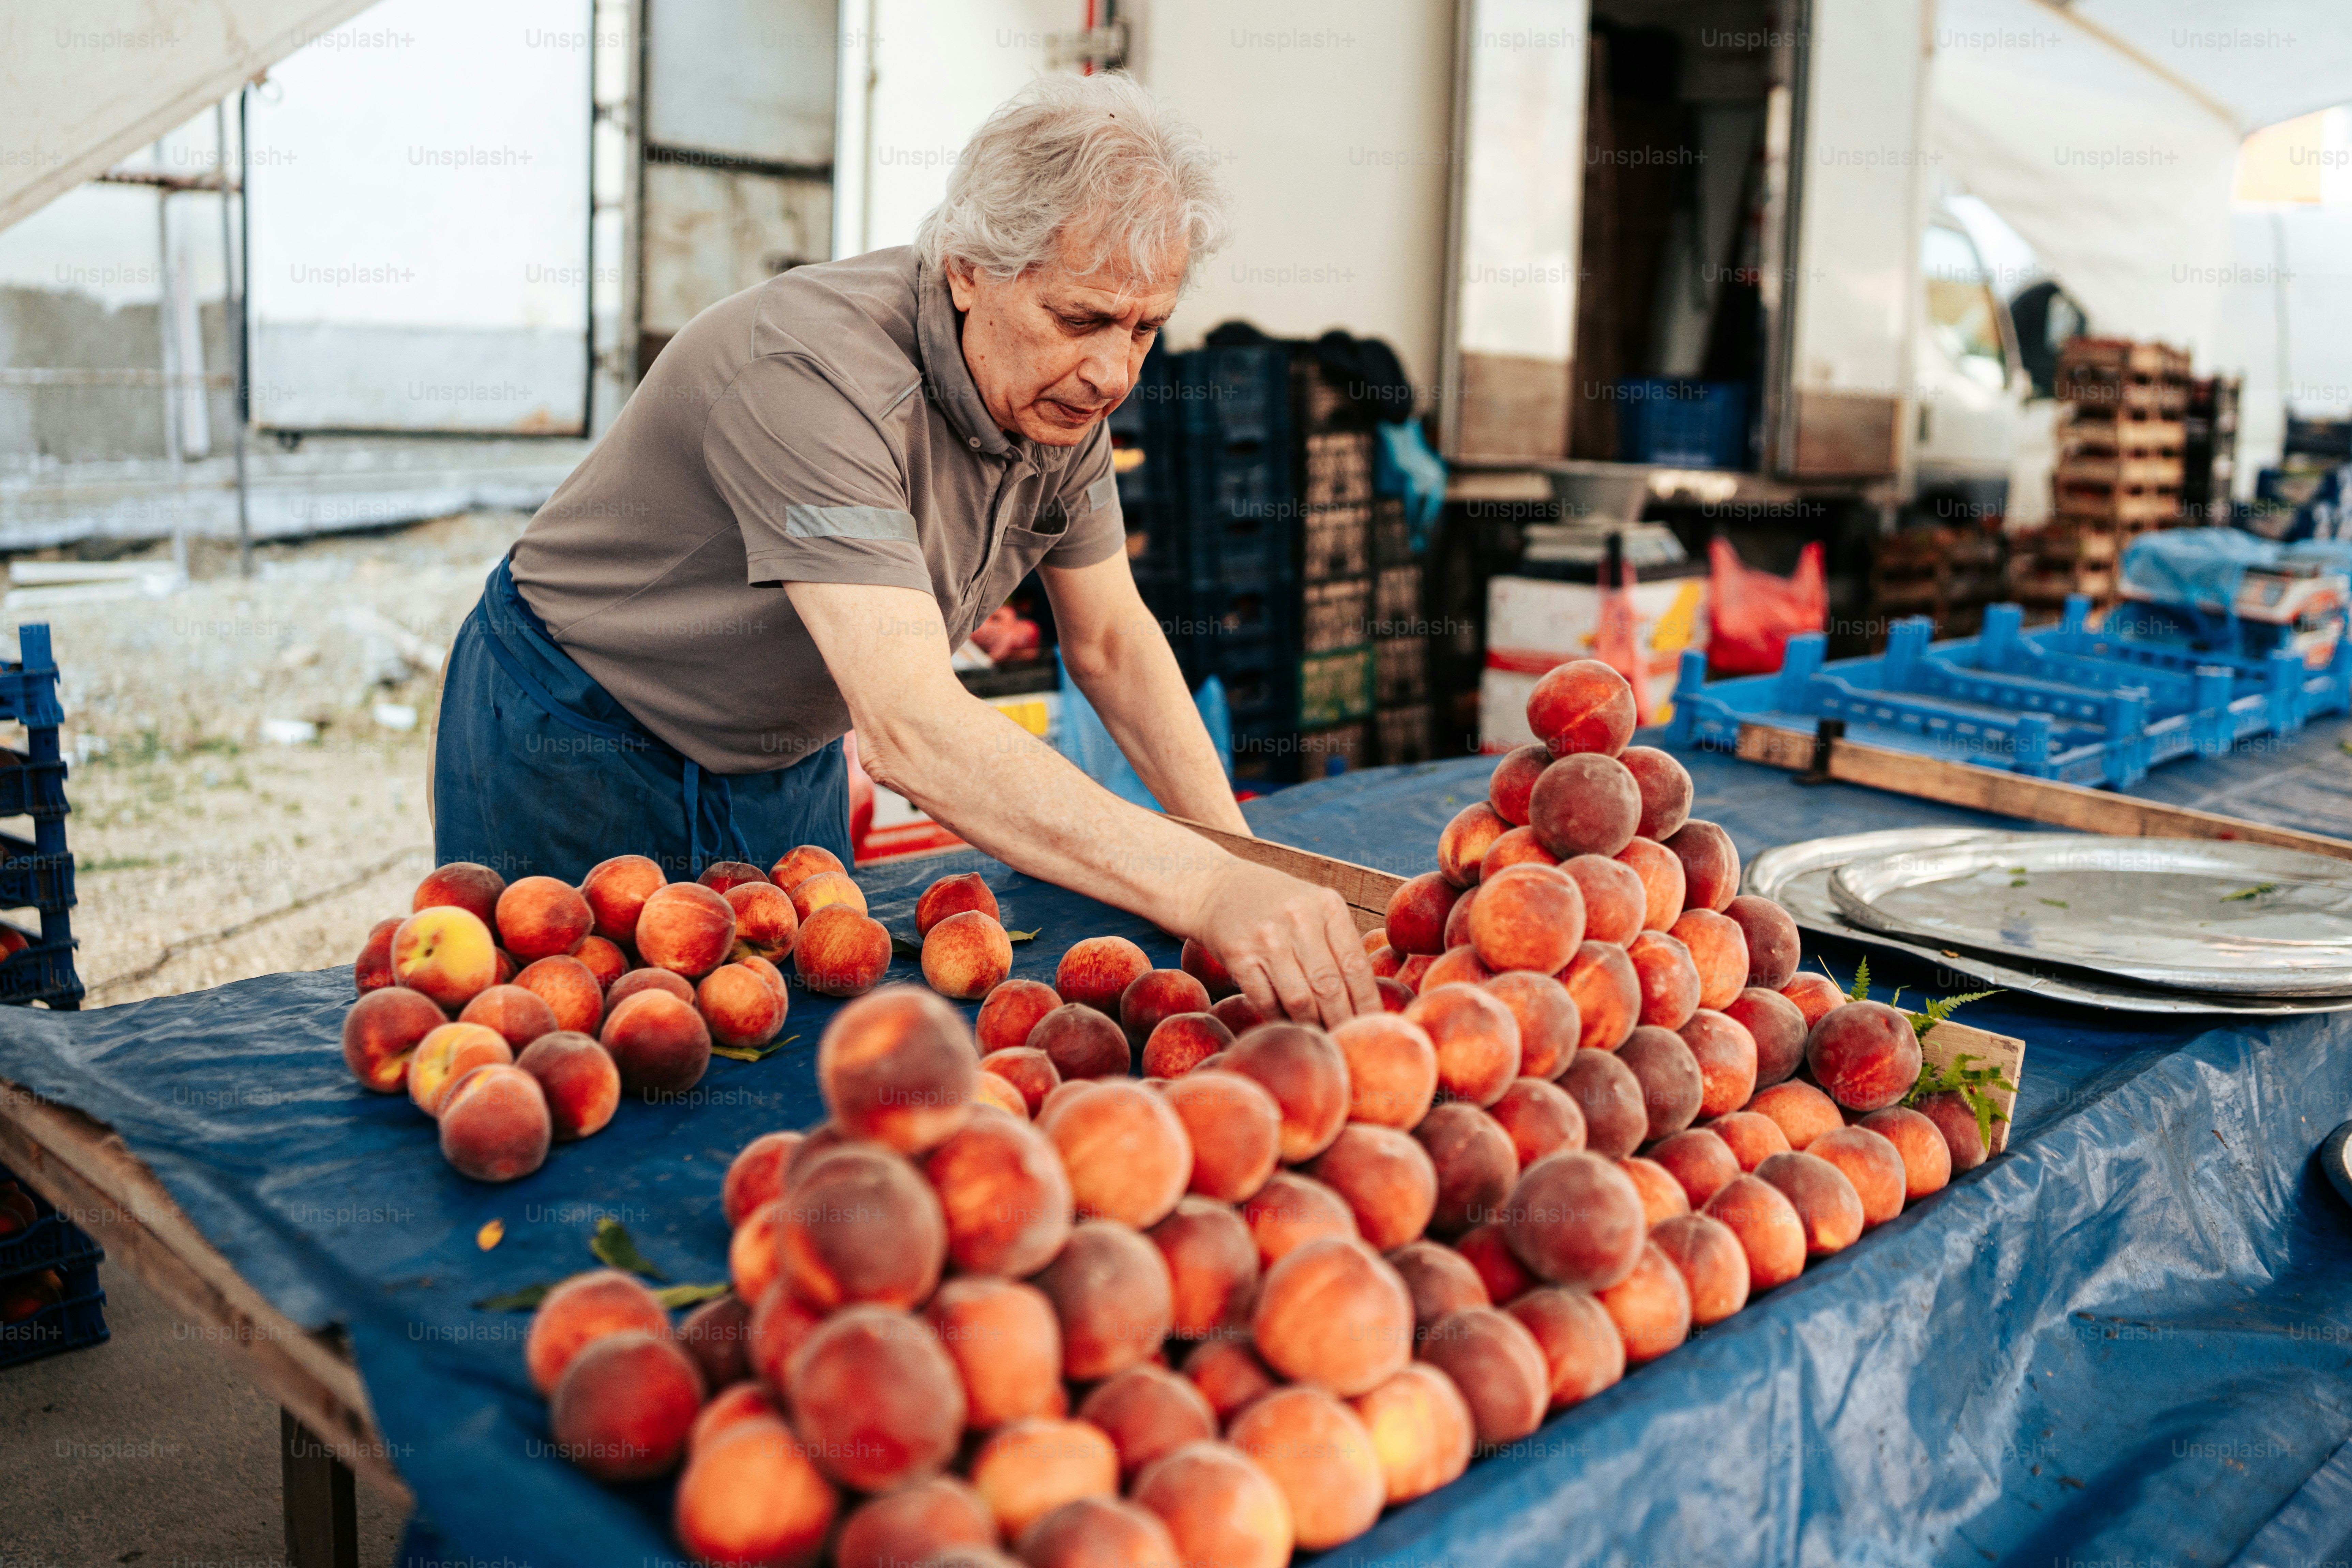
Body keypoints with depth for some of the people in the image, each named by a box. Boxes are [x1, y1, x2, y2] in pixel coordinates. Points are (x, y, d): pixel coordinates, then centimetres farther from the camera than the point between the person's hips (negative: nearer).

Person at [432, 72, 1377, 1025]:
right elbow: (909, 726, -47)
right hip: (574, 743, -6)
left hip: (788, 760, 6)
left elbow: (1111, 641, 1)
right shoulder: (816, 372, -36)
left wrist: (1239, 856, -11)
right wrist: (1207, 892, -55)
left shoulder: (1063, 389, -11)